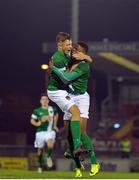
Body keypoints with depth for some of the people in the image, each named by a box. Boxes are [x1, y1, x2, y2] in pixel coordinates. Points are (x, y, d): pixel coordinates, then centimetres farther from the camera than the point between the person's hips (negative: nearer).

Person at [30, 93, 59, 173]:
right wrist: (37, 124, -16)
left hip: (50, 131, 0)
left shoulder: (52, 109, 3)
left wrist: (55, 125, 23)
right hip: (40, 132, 0)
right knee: (40, 149, 7)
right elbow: (32, 120, 4)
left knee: (50, 146, -28)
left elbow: (56, 115, 26)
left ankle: (49, 156, 2)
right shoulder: (37, 111, -1)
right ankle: (40, 166, 25)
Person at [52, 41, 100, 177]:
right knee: (69, 135, 0)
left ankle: (94, 163, -9)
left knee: (81, 132, -18)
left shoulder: (84, 66, -13)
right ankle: (78, 167, 5)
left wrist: (53, 68, -14)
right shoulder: (70, 62, 11)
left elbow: (67, 78, -22)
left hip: (81, 98, -8)